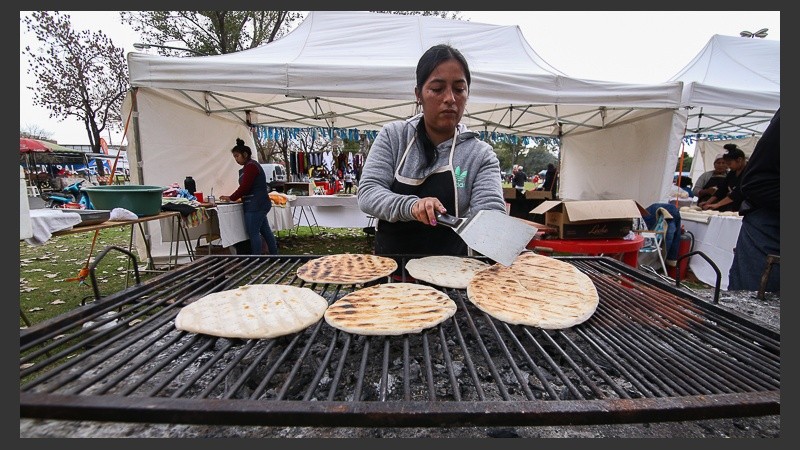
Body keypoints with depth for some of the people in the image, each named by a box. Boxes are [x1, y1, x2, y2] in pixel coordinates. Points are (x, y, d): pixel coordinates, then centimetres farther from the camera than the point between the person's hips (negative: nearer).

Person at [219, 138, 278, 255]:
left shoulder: (250, 166, -14)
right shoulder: (251, 165, 18)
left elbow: (244, 187, -17)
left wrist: (231, 198, -6)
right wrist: (232, 197, 12)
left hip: (255, 206, -11)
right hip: (260, 204, 11)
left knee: (253, 233, -6)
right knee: (265, 231, 13)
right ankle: (274, 255, 21)